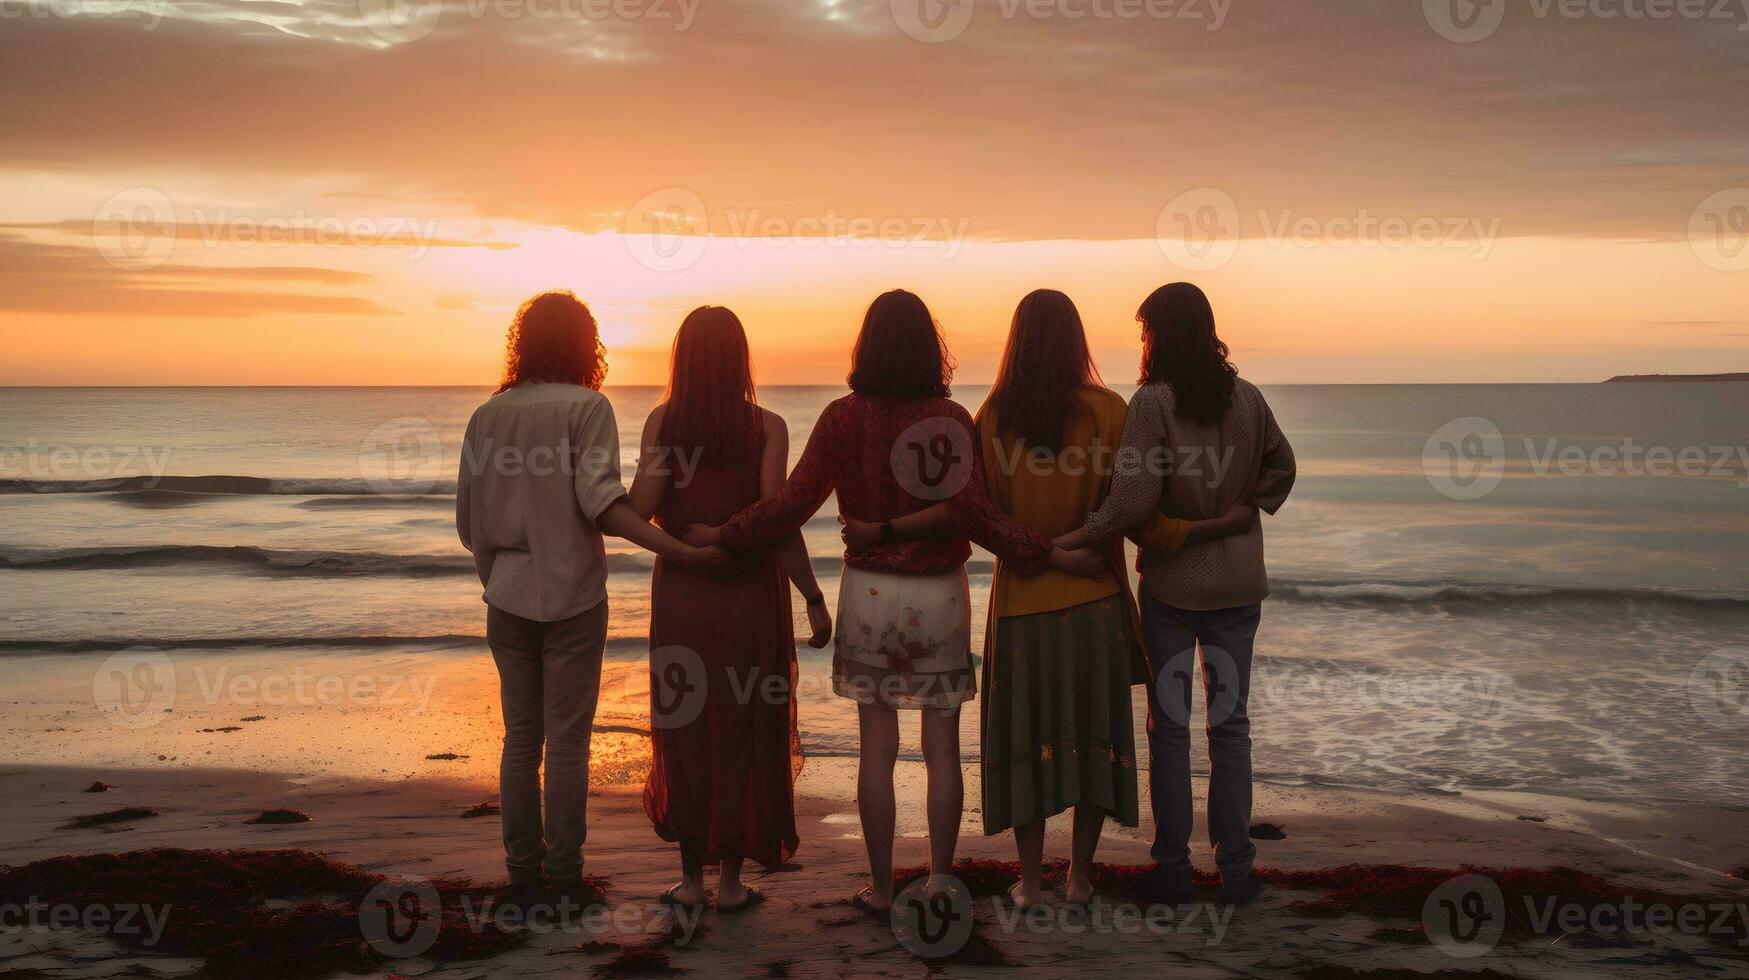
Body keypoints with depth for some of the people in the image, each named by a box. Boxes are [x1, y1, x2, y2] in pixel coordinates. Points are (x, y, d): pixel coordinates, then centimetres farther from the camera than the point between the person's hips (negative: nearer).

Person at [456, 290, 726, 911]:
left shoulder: (489, 414, 6)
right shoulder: (587, 407, -8)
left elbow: (468, 519, 9)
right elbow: (600, 500, -20)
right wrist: (683, 552, -23)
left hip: (508, 598, 4)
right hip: (571, 597, -4)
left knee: (520, 739, 12)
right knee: (567, 741, 3)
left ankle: (522, 874, 16)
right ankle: (563, 878, 7)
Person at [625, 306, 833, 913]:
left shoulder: (662, 421, -3)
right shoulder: (766, 428, -7)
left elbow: (640, 509, -13)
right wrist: (814, 599, -7)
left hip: (680, 594, 2)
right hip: (749, 595, -1)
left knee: (685, 733, 12)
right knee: (744, 735, 8)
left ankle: (691, 879, 19)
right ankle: (731, 882, 14)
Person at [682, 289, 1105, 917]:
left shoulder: (843, 418, -6)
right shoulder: (949, 418, -9)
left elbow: (793, 504, -8)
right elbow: (974, 515, -16)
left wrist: (720, 536, 4)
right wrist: (1054, 556, -10)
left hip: (869, 592, 1)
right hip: (939, 594, 0)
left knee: (877, 750, 8)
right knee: (942, 748, 10)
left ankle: (882, 891, 15)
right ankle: (940, 882, 13)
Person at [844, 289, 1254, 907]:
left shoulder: (994, 416, -5)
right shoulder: (1105, 410, -8)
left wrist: (878, 532, -4)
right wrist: (1225, 525, -2)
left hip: (1022, 603, 1)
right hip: (1094, 600, -1)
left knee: (1028, 733, 10)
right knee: (1094, 732, 11)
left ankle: (1030, 881, 14)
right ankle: (1080, 877, 18)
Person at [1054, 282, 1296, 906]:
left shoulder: (1153, 402, -15)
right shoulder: (1247, 398, 1)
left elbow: (1132, 500, -21)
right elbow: (1280, 466, 15)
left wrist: (1066, 543, -14)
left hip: (1170, 581, -3)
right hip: (1237, 580, 4)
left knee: (1169, 725, 7)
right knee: (1230, 722, 11)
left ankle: (1173, 869, 11)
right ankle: (1235, 868, 13)